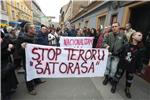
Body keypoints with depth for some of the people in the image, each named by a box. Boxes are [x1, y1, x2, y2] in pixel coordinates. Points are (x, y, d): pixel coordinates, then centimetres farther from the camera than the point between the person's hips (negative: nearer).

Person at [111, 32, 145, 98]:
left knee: (129, 78, 16)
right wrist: (122, 59, -2)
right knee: (118, 75, 11)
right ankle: (114, 86, 33)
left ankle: (127, 89, 41)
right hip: (122, 64, -1)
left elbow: (140, 60, -5)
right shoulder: (126, 45, -12)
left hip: (132, 67, 2)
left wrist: (139, 69, -3)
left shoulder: (141, 48, -8)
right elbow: (119, 53, -1)